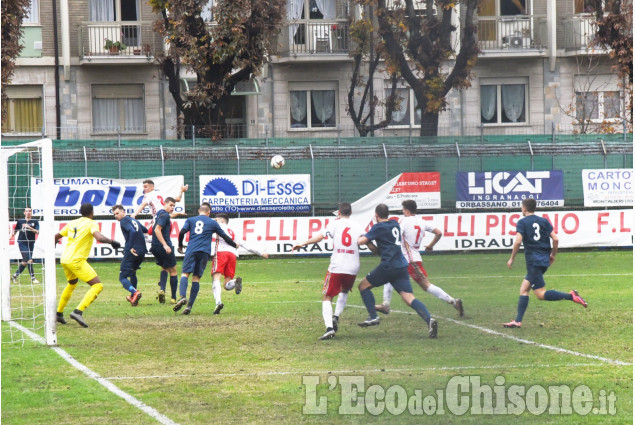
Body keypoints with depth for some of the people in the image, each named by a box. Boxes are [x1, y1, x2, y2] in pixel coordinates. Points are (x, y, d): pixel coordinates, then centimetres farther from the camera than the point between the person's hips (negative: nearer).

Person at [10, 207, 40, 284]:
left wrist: (29, 227, -19)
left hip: (31, 243, 3)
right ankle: (33, 278, -11)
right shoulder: (20, 221, 7)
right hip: (22, 242, -3)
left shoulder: (35, 222, 7)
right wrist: (11, 236, -2)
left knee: (25, 262, 8)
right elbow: (15, 230, 16)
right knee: (29, 260, -15)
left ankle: (15, 275, 23)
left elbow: (37, 232, -6)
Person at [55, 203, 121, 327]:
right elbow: (99, 237, -24)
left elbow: (57, 236, 26)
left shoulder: (72, 223, 15)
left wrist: (54, 243, 48)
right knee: (98, 286, -8)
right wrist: (112, 242, -10)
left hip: (64, 260, 8)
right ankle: (78, 312, -24)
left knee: (72, 284, 33)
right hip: (77, 261, -8)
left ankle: (59, 313, 36)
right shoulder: (91, 223, -4)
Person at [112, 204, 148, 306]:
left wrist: (130, 248, -19)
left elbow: (133, 232, -22)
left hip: (132, 252, -8)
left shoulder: (124, 221, -5)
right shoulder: (134, 220, 20)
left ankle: (135, 292, -32)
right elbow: (145, 230, 31)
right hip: (142, 251, 8)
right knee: (132, 272, 30)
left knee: (123, 277, -6)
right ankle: (133, 297, 36)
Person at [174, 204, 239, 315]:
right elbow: (225, 237, 22)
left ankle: (182, 297, -33)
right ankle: (190, 305, -6)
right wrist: (235, 245, 38)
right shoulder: (212, 223, 17)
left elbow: (182, 232, 3)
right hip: (204, 252, 0)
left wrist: (180, 246, 18)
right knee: (196, 277, 2)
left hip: (191, 250, 0)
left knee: (185, 274, -5)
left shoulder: (190, 220, 16)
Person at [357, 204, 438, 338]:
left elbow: (361, 241, -9)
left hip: (388, 266, -6)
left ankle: (373, 316, 3)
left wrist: (360, 236, 13)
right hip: (402, 265, 6)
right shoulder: (395, 225, 18)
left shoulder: (379, 227, -3)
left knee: (363, 286, 12)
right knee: (409, 298, -4)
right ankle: (429, 319, -26)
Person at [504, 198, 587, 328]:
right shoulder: (544, 221, 12)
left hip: (533, 261, -8)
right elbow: (555, 239, 5)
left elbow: (518, 241, -14)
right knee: (524, 288, 13)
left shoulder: (522, 222, -3)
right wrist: (553, 255, 19)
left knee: (540, 294, -8)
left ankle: (571, 296, -23)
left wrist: (512, 259, -4)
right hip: (544, 260, 8)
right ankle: (518, 321, 9)